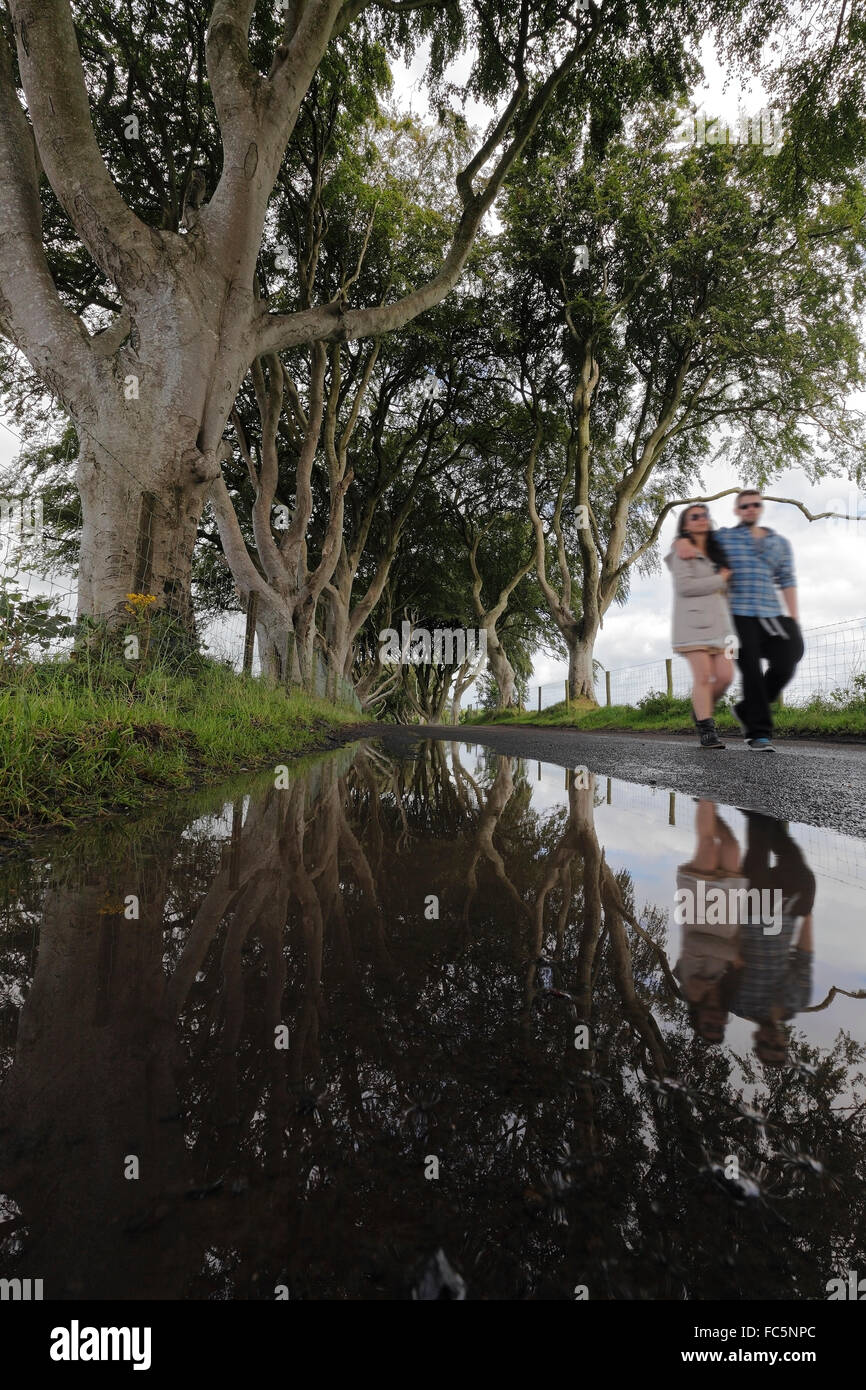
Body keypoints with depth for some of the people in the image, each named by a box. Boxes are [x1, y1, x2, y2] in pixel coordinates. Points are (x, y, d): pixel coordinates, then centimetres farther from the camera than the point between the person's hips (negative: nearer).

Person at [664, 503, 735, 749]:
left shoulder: (716, 551, 22)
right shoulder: (682, 553, 1)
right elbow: (684, 586, -12)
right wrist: (720, 580, -4)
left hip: (718, 621, 6)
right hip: (693, 620, -6)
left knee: (725, 676, -4)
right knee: (703, 676, -10)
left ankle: (701, 709, 22)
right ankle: (706, 731, -4)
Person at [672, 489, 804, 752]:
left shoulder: (780, 543, 19)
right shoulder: (723, 537, 9)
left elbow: (786, 581, 15)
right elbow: (686, 535, 14)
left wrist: (794, 619, 5)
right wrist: (682, 542, -12)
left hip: (772, 615, 4)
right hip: (739, 615, -4)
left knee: (784, 665, -6)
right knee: (752, 673, -12)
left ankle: (748, 710, 17)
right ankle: (759, 734, -6)